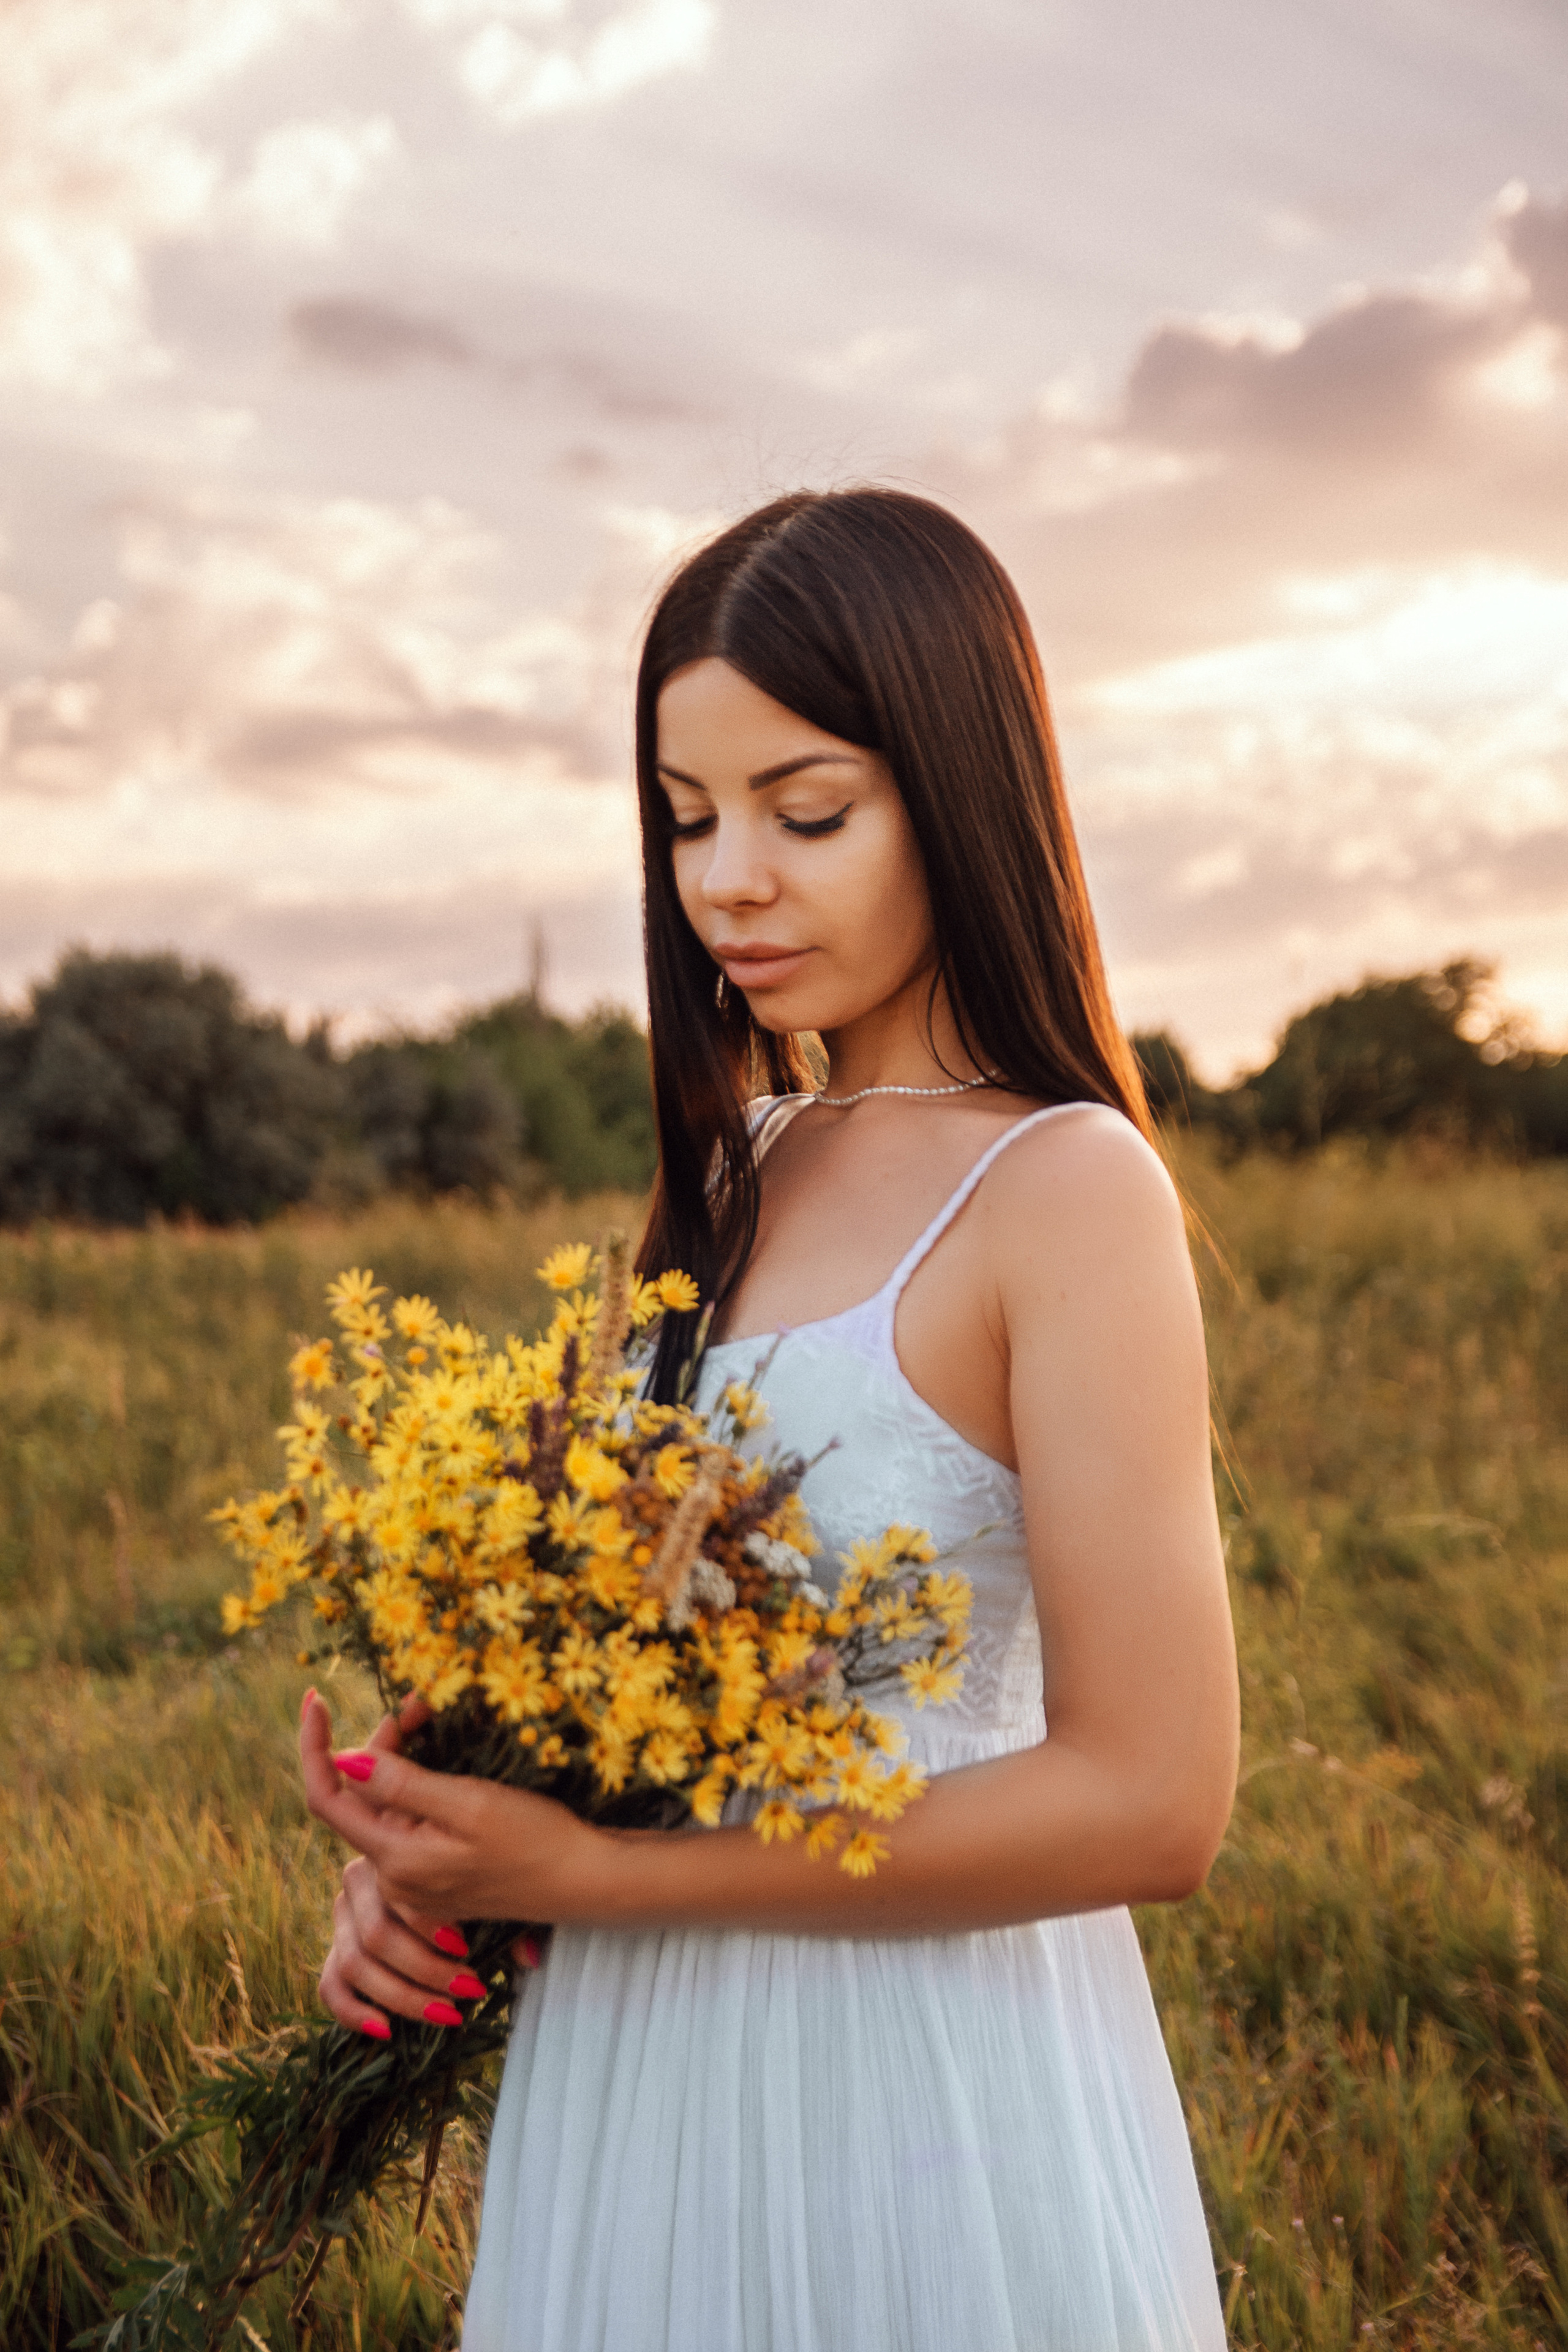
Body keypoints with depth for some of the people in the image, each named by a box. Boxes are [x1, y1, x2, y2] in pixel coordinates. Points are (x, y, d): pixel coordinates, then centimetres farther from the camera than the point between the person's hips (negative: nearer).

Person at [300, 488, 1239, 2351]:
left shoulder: (1065, 1186, -16)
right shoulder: (740, 1170, 5)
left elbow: (1150, 1802, -20)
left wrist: (593, 1870, -18)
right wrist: (432, 1842, -5)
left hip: (924, 2082, -6)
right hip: (650, 2079, 6)